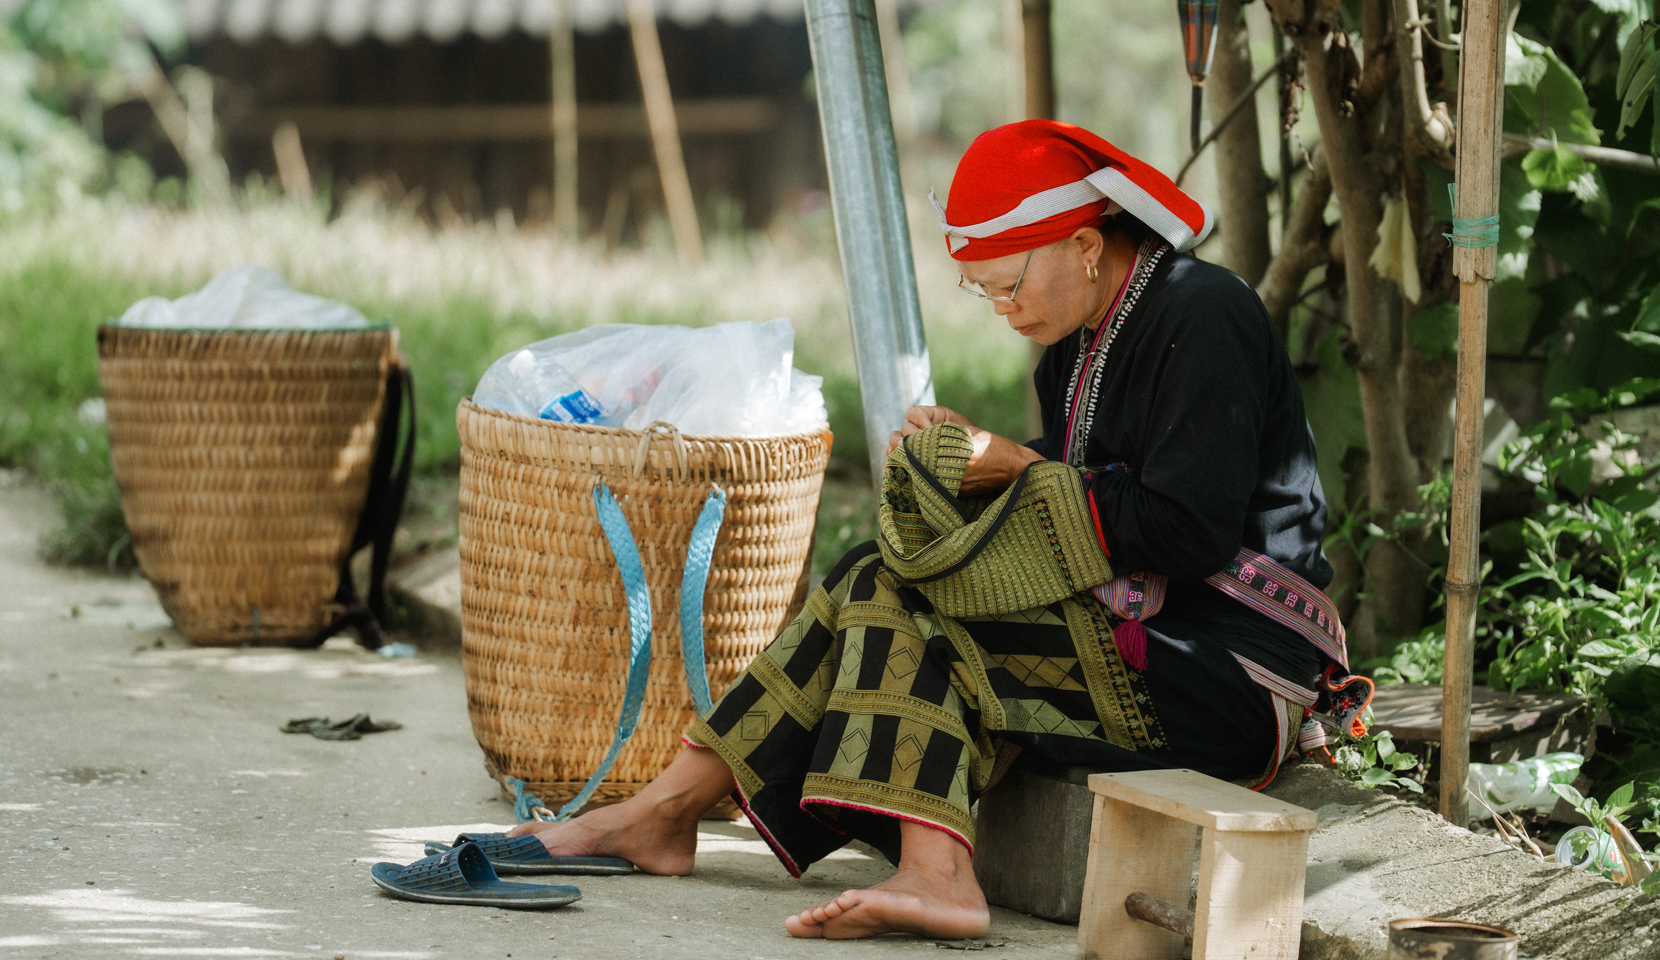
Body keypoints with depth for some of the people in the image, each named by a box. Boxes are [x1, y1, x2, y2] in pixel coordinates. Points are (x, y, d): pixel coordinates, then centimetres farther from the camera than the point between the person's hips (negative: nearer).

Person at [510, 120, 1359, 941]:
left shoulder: (1201, 320, -13)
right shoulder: (1078, 345, 15)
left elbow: (1190, 534, -22)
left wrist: (1017, 468, -12)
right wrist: (965, 457, -3)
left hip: (1230, 674, -9)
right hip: (1142, 629, 9)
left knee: (894, 603, -19)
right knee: (881, 587, -7)